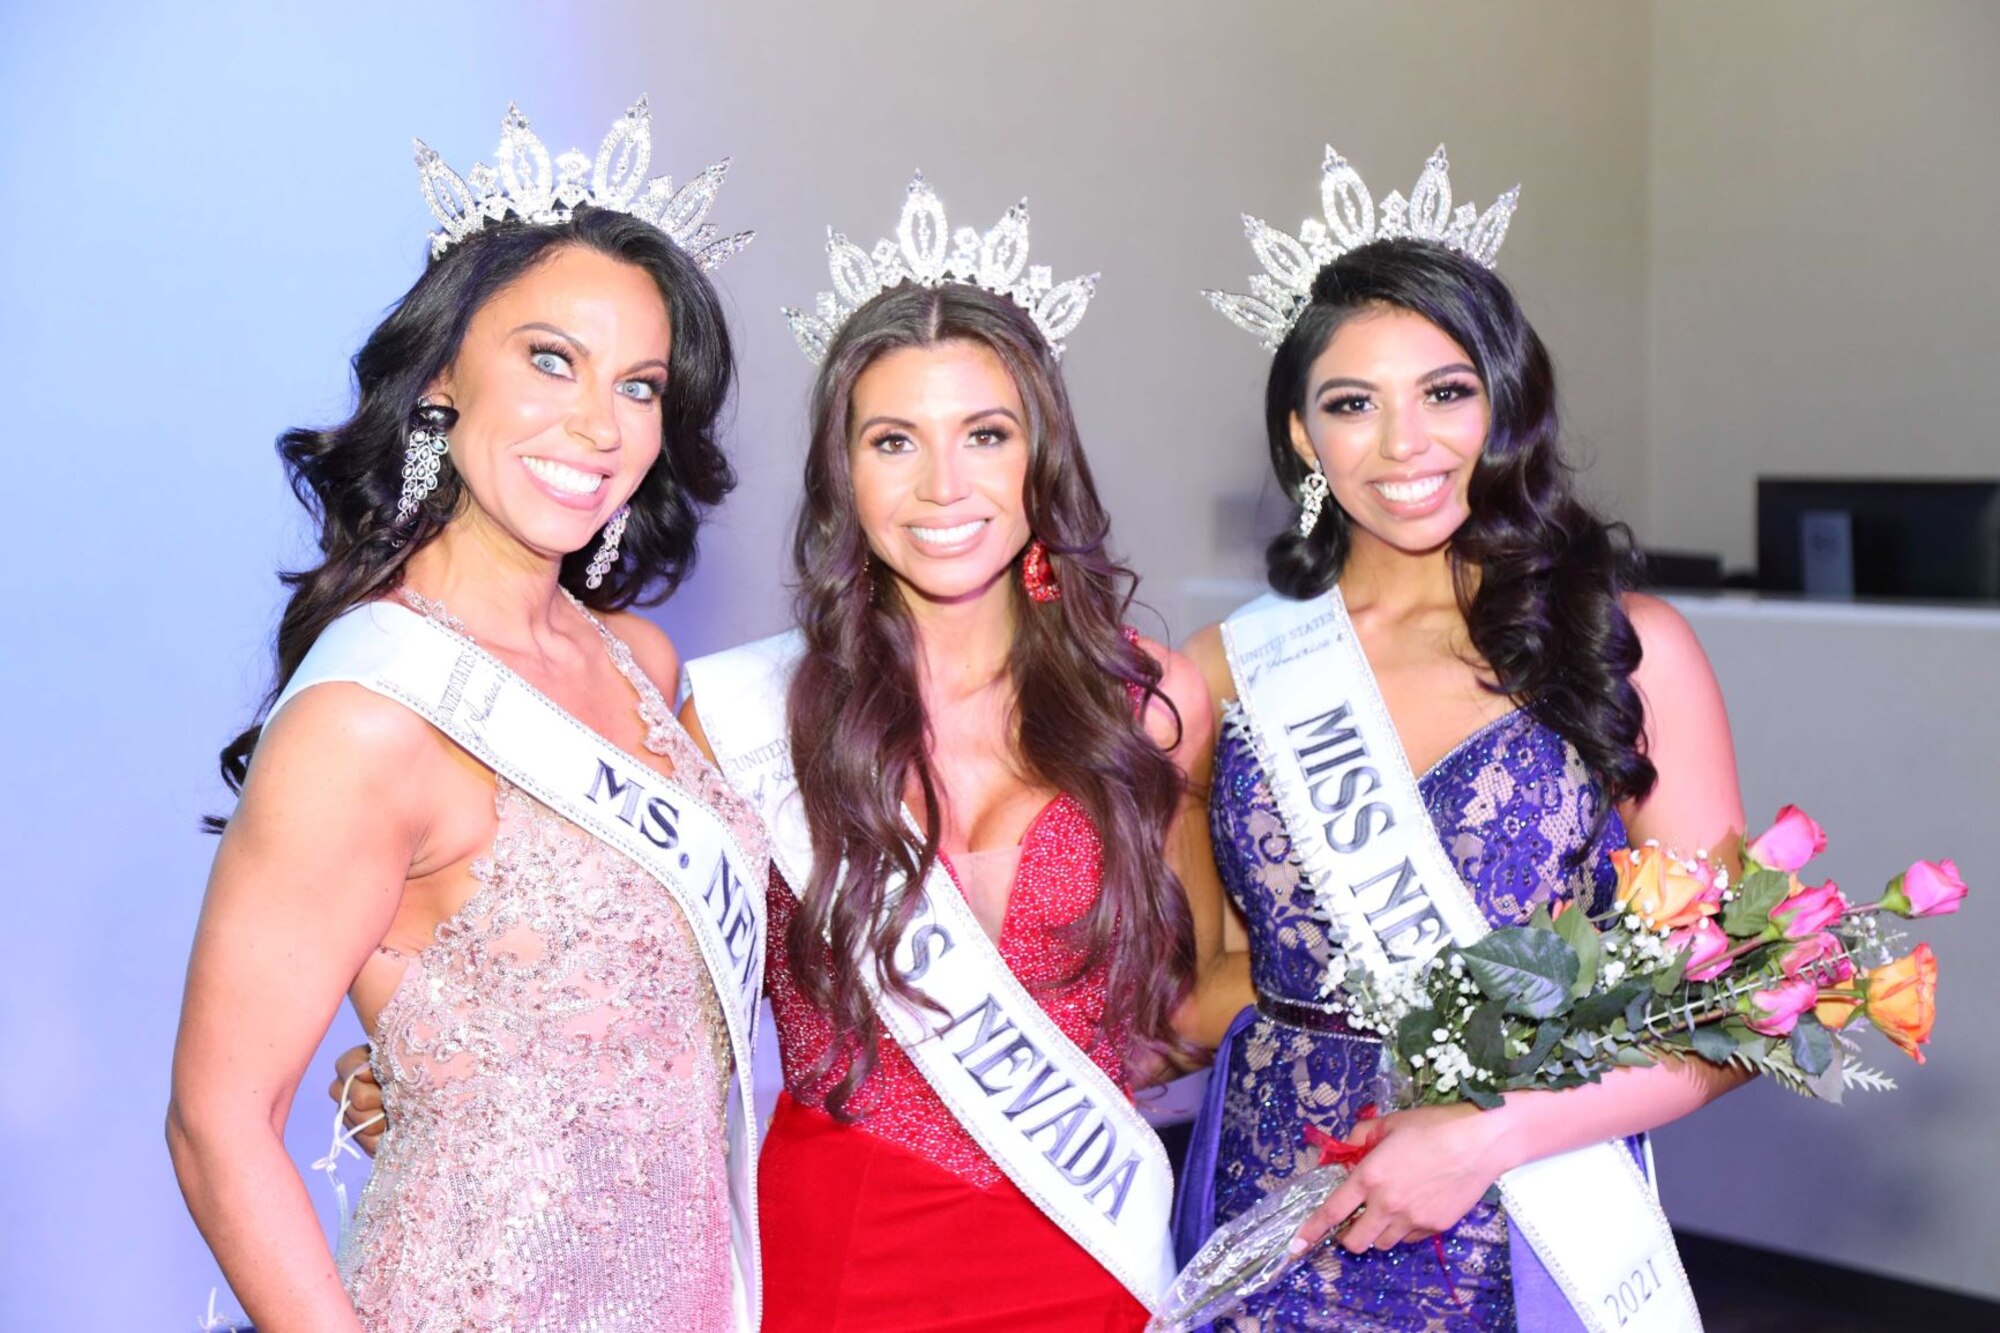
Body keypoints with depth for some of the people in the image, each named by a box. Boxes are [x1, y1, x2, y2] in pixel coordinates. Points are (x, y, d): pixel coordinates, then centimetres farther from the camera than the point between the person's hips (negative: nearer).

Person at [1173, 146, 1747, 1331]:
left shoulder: (1630, 648, -5)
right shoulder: (1228, 670, 1)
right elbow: (1184, 974, 8)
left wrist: (1491, 1134, -16)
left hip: (1531, 1235, -1)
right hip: (1276, 1228, 2)